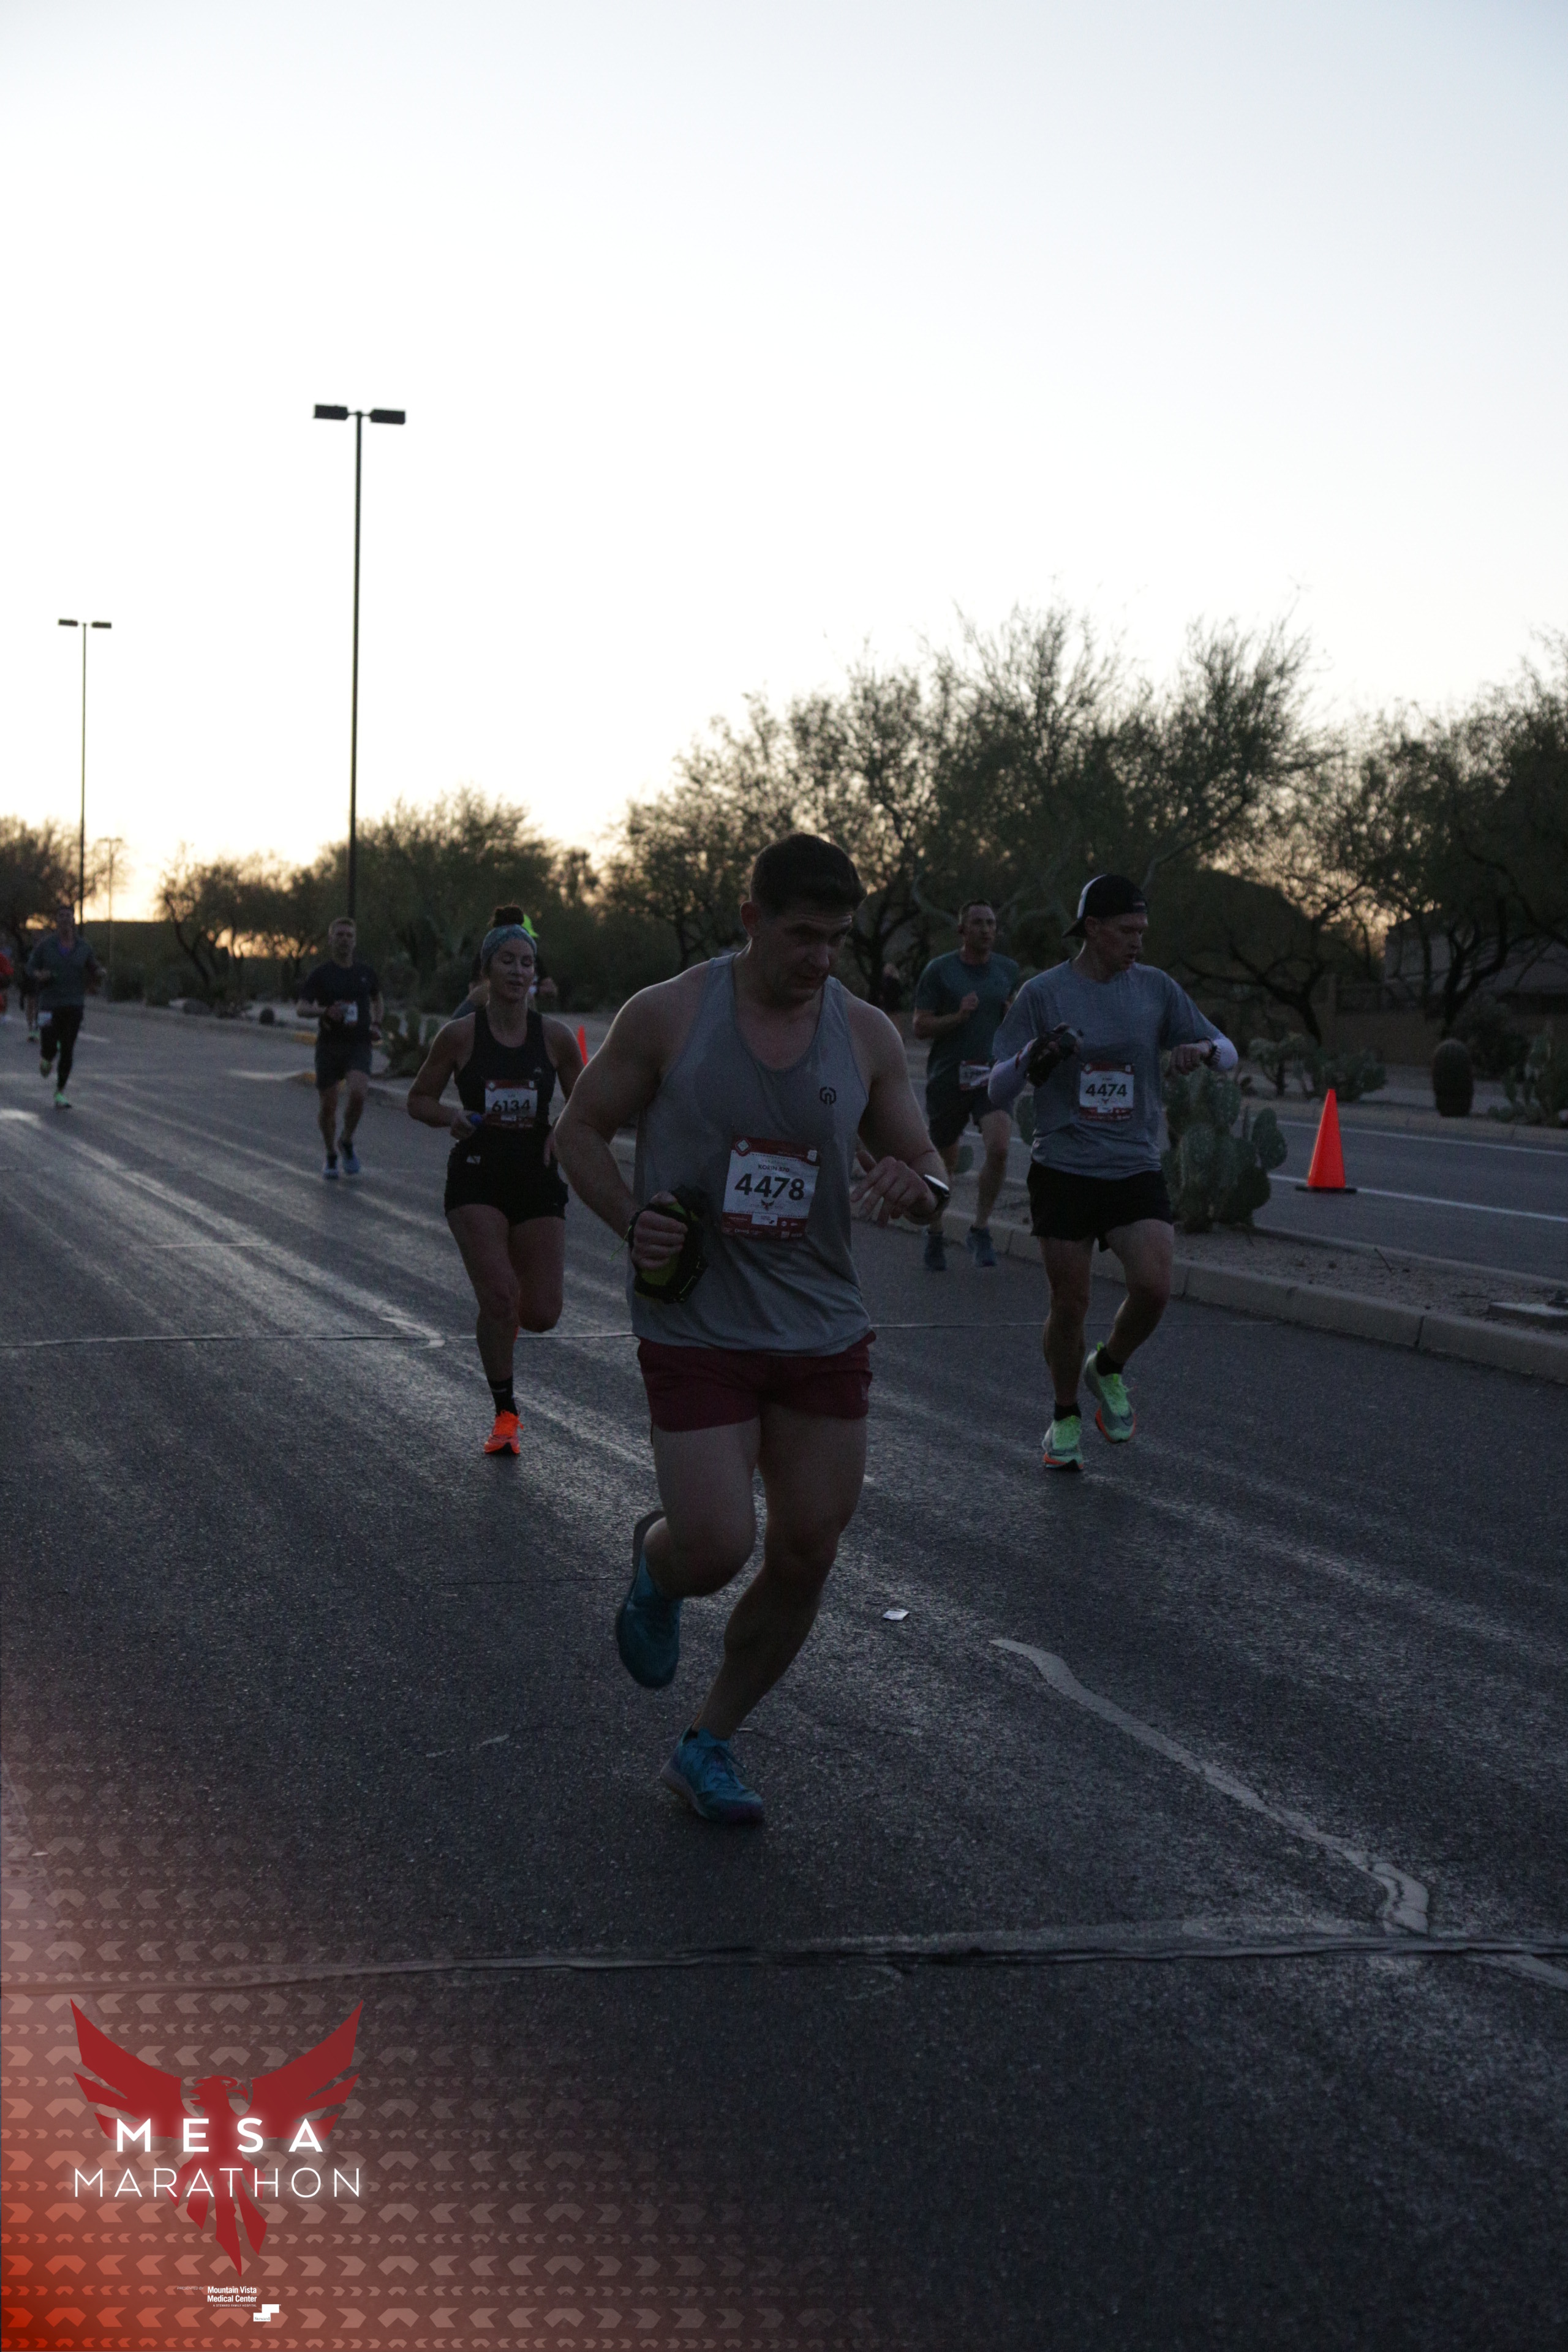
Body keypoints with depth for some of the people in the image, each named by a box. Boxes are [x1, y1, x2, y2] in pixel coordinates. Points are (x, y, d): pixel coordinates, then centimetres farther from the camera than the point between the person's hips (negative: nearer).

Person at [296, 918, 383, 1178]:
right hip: (329, 1046, -1)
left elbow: (376, 997, 30)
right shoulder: (321, 974, -1)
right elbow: (301, 1008, -9)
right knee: (327, 1106, 2)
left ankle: (347, 1142, 2)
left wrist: (376, 1024, 13)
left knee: (358, 1093, -23)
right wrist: (324, 1012, -28)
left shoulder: (365, 972, 9)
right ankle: (331, 1156, 25)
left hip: (359, 1046, 1)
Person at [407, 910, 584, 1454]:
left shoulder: (555, 1037, 1)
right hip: (477, 1179, -2)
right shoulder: (459, 1035, -3)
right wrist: (451, 1117, -14)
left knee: (543, 1314, -2)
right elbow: (418, 1099, 6)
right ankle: (506, 1414, 3)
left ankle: (504, 1315, 37)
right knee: (498, 1297, -16)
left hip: (538, 1180, 2)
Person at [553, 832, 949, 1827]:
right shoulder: (669, 1016, -7)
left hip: (824, 1332, 4)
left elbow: (928, 1168, 9)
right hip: (698, 1329, -4)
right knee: (717, 1548, -13)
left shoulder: (867, 1036, 2)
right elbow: (581, 1129, 3)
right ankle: (654, 1561, 27)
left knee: (806, 1558, 5)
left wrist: (916, 1186, -16)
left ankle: (708, 1746, 26)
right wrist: (631, 1220, -15)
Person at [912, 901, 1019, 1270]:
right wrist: (959, 1016, -20)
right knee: (945, 1163, 8)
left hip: (992, 1076, 2)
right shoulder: (939, 970, -4)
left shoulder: (1008, 969, 8)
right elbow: (920, 1027, -6)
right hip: (948, 1077, -2)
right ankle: (935, 1234, 31)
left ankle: (980, 1232, -6)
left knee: (999, 1149, -21)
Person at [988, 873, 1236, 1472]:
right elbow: (998, 1092, -1)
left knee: (1153, 1288, -16)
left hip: (1136, 1169, 2)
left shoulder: (1155, 988, 5)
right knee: (1070, 1304, 1)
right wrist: (1033, 1057, -21)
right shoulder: (1042, 993, -2)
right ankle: (1065, 1417, 25)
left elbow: (1228, 1053, 11)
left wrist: (1205, 1049, -13)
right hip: (1063, 1170, -2)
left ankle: (1108, 1369, 15)